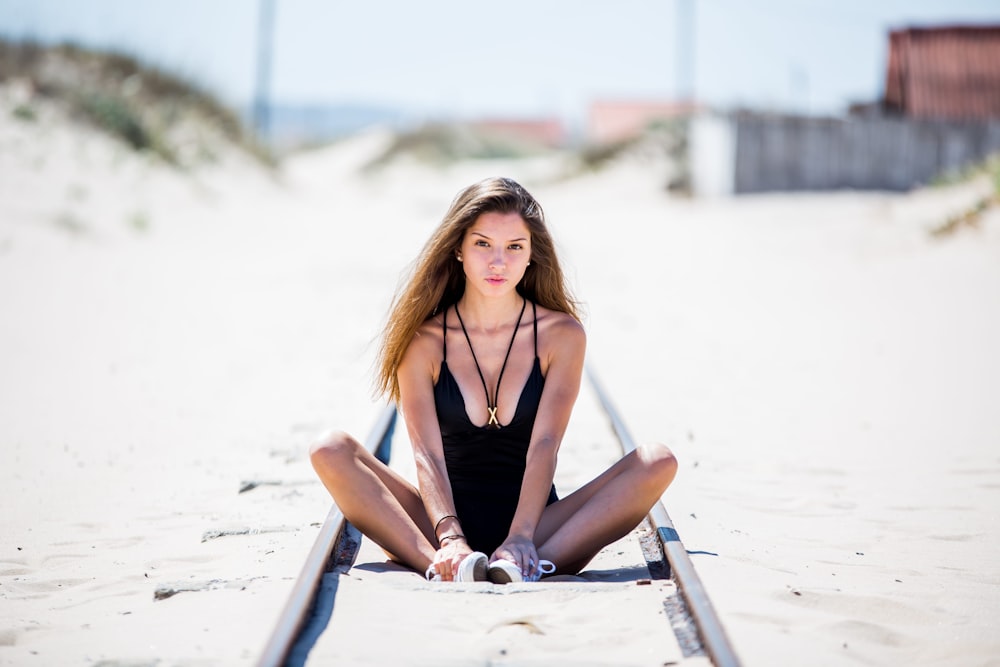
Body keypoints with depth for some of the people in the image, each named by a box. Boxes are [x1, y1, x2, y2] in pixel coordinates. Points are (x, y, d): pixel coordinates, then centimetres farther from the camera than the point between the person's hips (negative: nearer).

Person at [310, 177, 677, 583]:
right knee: (331, 453, -22)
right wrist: (449, 538, -30)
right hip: (447, 522, 0)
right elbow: (427, 454, -11)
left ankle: (526, 570, -42)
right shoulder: (422, 340, -1)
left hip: (538, 524, 0)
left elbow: (544, 445, -12)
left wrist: (521, 538, -29)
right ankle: (446, 569, -42)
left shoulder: (562, 335, 0)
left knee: (658, 463, -23)